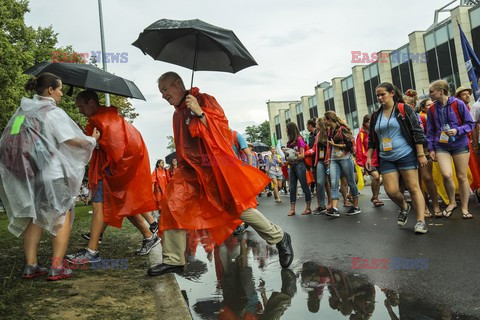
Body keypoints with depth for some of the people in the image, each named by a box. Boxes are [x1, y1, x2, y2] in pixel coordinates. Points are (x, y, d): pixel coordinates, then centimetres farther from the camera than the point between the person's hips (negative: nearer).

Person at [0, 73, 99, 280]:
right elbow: (72, 140, -13)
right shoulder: (54, 113, -9)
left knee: (34, 217, 16)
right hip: (52, 174, -6)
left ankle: (31, 266, 15)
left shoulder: (22, 111, 12)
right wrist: (92, 139, 3)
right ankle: (56, 268, 1)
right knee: (63, 217, 4)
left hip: (26, 175, 7)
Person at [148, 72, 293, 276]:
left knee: (239, 207, -6)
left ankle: (279, 238, 14)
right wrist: (183, 168, 19)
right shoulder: (177, 114, 16)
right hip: (192, 169, 7)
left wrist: (199, 113, -23)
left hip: (215, 165, -7)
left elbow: (221, 128, -12)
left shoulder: (203, 100, -4)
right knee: (173, 206, -5)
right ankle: (173, 260, 7)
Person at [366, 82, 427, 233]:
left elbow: (417, 132, -6)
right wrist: (369, 157, 10)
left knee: (413, 188, -3)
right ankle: (404, 207, 27)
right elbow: (372, 139, 18)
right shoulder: (375, 116, 11)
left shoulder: (403, 109, -3)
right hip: (386, 159, 4)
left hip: (406, 155, -4)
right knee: (391, 190, -3)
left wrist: (421, 154, -10)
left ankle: (421, 221, 4)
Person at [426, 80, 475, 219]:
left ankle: (464, 208, 19)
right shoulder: (432, 109, 5)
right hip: (441, 146, 2)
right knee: (446, 174, -17)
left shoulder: (458, 104, -5)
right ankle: (452, 202, 8)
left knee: (462, 177, 4)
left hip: (460, 144, -1)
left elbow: (470, 124, -1)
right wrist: (431, 148, 6)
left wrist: (457, 131, -18)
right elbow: (430, 131, 11)